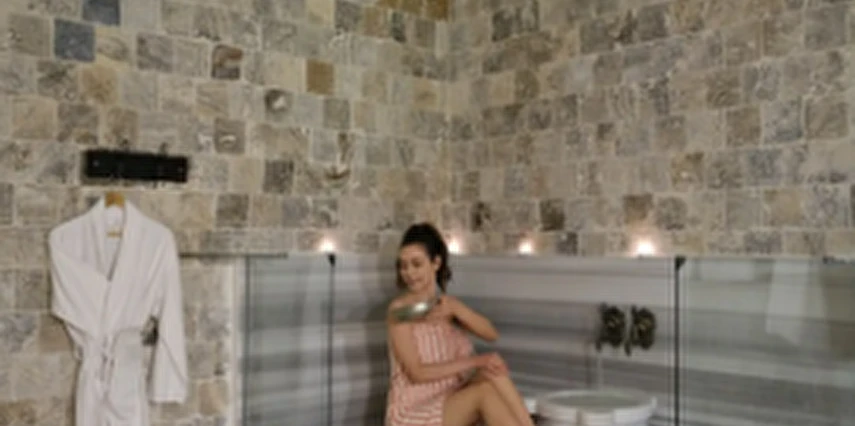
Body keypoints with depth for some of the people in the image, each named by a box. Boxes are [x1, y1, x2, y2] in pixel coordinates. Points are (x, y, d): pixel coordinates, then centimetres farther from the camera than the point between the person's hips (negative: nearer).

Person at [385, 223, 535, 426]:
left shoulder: (447, 304, 11)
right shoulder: (400, 309, -9)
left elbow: (491, 334, -4)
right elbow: (416, 373, -17)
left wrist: (456, 309, -21)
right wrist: (475, 361, -22)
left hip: (451, 404, 6)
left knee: (492, 373, -22)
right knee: (485, 391, -28)